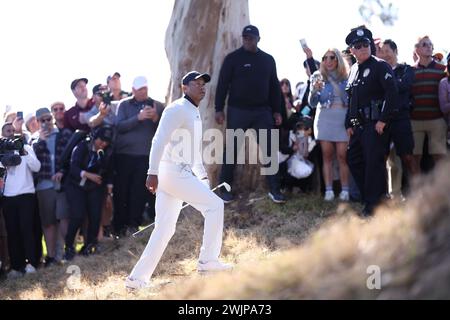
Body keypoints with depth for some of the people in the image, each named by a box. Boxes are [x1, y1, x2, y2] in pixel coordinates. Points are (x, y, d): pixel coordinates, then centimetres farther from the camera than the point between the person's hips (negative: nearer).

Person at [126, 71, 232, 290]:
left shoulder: (194, 114, 23)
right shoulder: (177, 110, -8)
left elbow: (194, 152, 29)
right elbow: (159, 140, -18)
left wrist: (202, 177, 20)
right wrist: (153, 172, -26)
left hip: (180, 173, 10)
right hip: (172, 171, -10)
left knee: (165, 229, 6)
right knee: (214, 205, -9)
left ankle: (137, 278, 5)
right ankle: (208, 260, -5)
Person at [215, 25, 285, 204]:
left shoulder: (268, 60, 10)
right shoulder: (233, 58, 0)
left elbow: (274, 87, 15)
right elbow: (222, 85, -2)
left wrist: (276, 111, 9)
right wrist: (219, 109, -8)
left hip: (262, 112, 3)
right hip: (237, 111, -3)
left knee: (269, 150, -2)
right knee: (231, 150, 0)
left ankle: (274, 190, 1)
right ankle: (225, 189, 7)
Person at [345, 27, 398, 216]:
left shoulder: (380, 66, -7)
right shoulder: (354, 70, 17)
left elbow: (392, 93, -16)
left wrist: (383, 120, -18)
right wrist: (349, 124, 15)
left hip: (375, 124, -8)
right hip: (358, 125, 8)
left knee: (374, 163, -8)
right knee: (353, 160, 11)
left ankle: (374, 204, -4)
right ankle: (368, 197, 20)